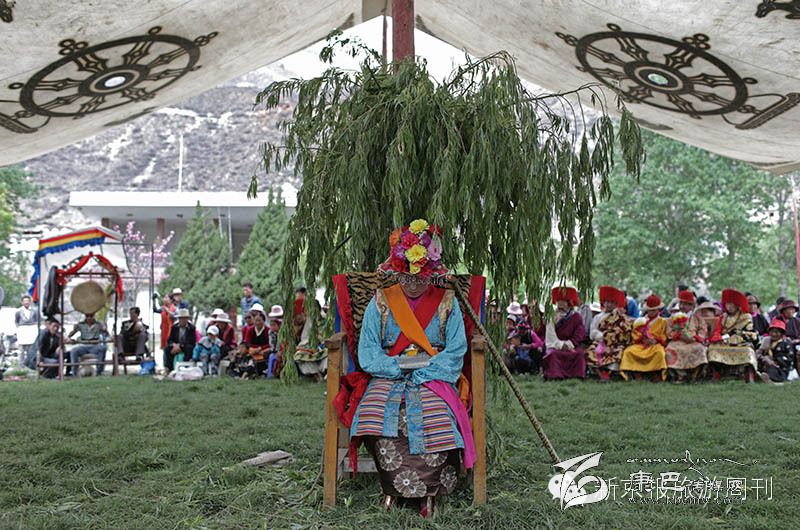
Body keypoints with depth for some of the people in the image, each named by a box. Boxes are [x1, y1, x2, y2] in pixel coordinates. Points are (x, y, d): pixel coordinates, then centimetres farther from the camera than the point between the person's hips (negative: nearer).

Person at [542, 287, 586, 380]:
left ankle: (578, 375, -27)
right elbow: (550, 336, 1)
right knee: (553, 354, -32)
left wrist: (569, 344, -15)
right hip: (556, 346, 0)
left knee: (580, 353, -30)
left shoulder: (576, 317, 8)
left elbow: (579, 335, -1)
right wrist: (560, 344, -14)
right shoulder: (552, 317, 10)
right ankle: (555, 375, -36)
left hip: (572, 346, 0)